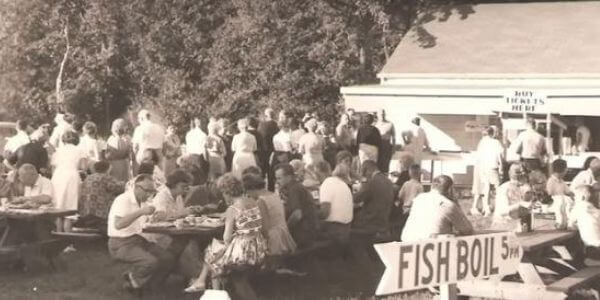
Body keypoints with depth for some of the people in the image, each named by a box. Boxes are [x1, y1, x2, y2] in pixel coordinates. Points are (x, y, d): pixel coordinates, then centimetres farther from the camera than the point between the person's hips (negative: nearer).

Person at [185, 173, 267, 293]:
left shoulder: (232, 210, -16)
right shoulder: (254, 202, 4)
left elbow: (227, 238, -17)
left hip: (243, 253, -7)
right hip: (259, 251, 7)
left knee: (212, 251, 22)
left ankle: (201, 281, 35)